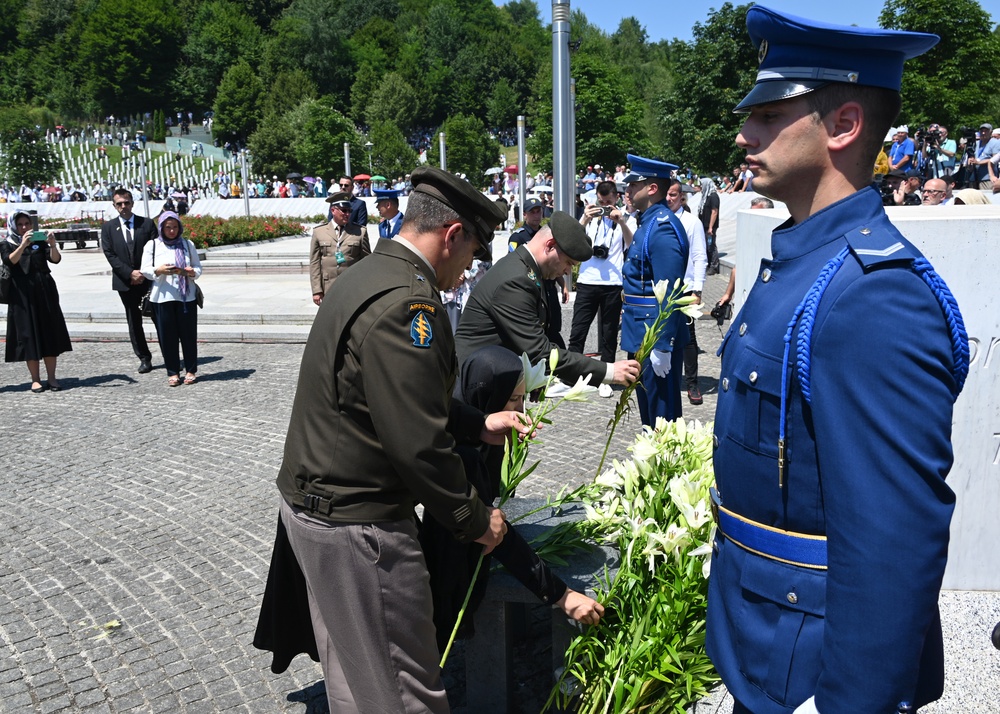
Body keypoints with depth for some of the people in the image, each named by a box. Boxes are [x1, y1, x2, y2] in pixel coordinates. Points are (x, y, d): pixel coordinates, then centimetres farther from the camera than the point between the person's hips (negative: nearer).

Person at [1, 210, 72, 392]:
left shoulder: (40, 241, 11)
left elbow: (55, 259, -4)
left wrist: (53, 245, -24)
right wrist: (23, 245, -29)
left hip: (45, 292, 2)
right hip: (22, 295, -2)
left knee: (50, 333, 0)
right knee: (28, 335, -2)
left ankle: (51, 377, 5)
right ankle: (35, 379, 1)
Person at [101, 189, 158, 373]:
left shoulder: (147, 223, 2)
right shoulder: (108, 227, 5)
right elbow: (109, 254, -2)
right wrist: (130, 273, -13)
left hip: (148, 279, -1)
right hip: (125, 282, 1)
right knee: (134, 322, 6)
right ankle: (144, 358, 14)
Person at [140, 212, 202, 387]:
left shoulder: (187, 244, 8)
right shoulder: (152, 245, 5)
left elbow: (198, 269, 7)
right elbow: (145, 270, 2)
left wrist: (188, 272, -15)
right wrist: (159, 271, -18)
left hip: (186, 297, 1)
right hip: (162, 298, 0)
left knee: (188, 334, 2)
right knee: (167, 336, 1)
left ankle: (191, 370, 13)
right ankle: (172, 372, 11)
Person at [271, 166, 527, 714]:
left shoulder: (368, 275, 9)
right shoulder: (407, 303, -24)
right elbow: (418, 445, -26)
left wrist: (479, 425, 15)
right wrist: (475, 519, -12)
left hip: (309, 501, 11)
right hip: (357, 525, -10)